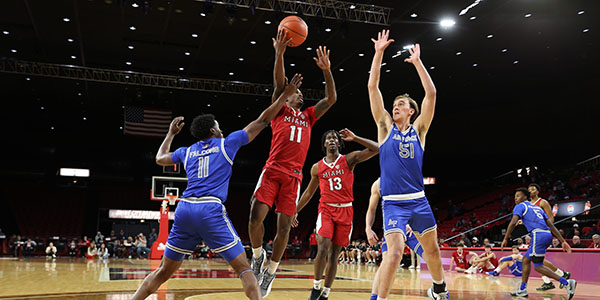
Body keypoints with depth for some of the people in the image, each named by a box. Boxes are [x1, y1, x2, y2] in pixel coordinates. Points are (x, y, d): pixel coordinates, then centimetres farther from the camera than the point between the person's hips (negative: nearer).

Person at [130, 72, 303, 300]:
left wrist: (170, 134, 52)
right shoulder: (227, 143, 12)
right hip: (211, 209, -5)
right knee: (243, 268, 0)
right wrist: (285, 95, 21)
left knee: (164, 271, 17)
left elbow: (160, 159, 41)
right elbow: (262, 121, 15)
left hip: (184, 208, 5)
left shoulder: (187, 152, 22)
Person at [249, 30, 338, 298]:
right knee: (255, 217, -17)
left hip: (294, 176, 3)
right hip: (272, 170, -3)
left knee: (284, 227, -1)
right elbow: (279, 84, -1)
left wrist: (326, 70, 5)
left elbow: (331, 98, 16)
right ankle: (258, 256, 11)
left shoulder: (308, 116, 24)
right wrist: (279, 53, -14)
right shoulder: (280, 110, 15)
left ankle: (271, 270, 17)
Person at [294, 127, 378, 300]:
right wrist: (296, 211, 19)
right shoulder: (317, 167, 8)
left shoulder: (349, 160, 2)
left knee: (334, 254, 4)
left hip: (345, 211, 0)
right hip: (326, 209, 0)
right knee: (323, 249, -19)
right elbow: (309, 192, 19)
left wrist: (354, 138, -10)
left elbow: (376, 149, -8)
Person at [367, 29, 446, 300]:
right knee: (395, 253, -20)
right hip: (394, 203, -3)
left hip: (419, 201, 3)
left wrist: (418, 62, -3)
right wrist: (379, 53, -7)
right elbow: (373, 87, -4)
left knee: (432, 249, 16)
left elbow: (431, 94, -3)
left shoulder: (419, 129, 7)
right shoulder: (385, 127, 3)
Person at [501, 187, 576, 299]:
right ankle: (522, 290, 18)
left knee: (538, 266, -4)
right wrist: (563, 241, 18)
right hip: (547, 235, 9)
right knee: (526, 259, 17)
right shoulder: (537, 207, 28)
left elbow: (513, 223, -10)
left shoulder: (520, 206, 6)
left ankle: (567, 283, -14)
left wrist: (505, 239, -4)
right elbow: (551, 225, 22)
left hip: (539, 235, -9)